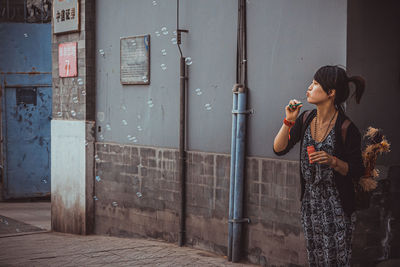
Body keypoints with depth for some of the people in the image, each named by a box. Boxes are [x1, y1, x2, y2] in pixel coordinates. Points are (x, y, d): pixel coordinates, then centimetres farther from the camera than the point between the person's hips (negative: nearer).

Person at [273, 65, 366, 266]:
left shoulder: (346, 128, -14)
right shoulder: (306, 119, 2)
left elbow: (357, 172, -10)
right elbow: (279, 149, 2)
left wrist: (333, 161, -25)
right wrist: (289, 121, -9)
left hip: (336, 205, -6)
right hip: (309, 202, 6)